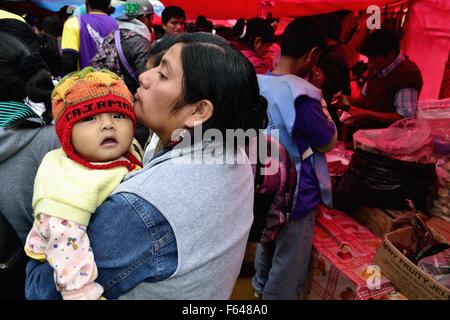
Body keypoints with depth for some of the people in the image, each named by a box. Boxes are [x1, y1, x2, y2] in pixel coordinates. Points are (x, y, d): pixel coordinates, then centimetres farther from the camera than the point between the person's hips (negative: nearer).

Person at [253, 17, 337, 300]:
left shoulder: (256, 84, -2)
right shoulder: (303, 94, -26)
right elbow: (329, 142, -13)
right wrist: (317, 96, -7)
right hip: (295, 195, -8)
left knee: (267, 248, 30)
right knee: (288, 274, 12)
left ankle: (261, 289, 53)